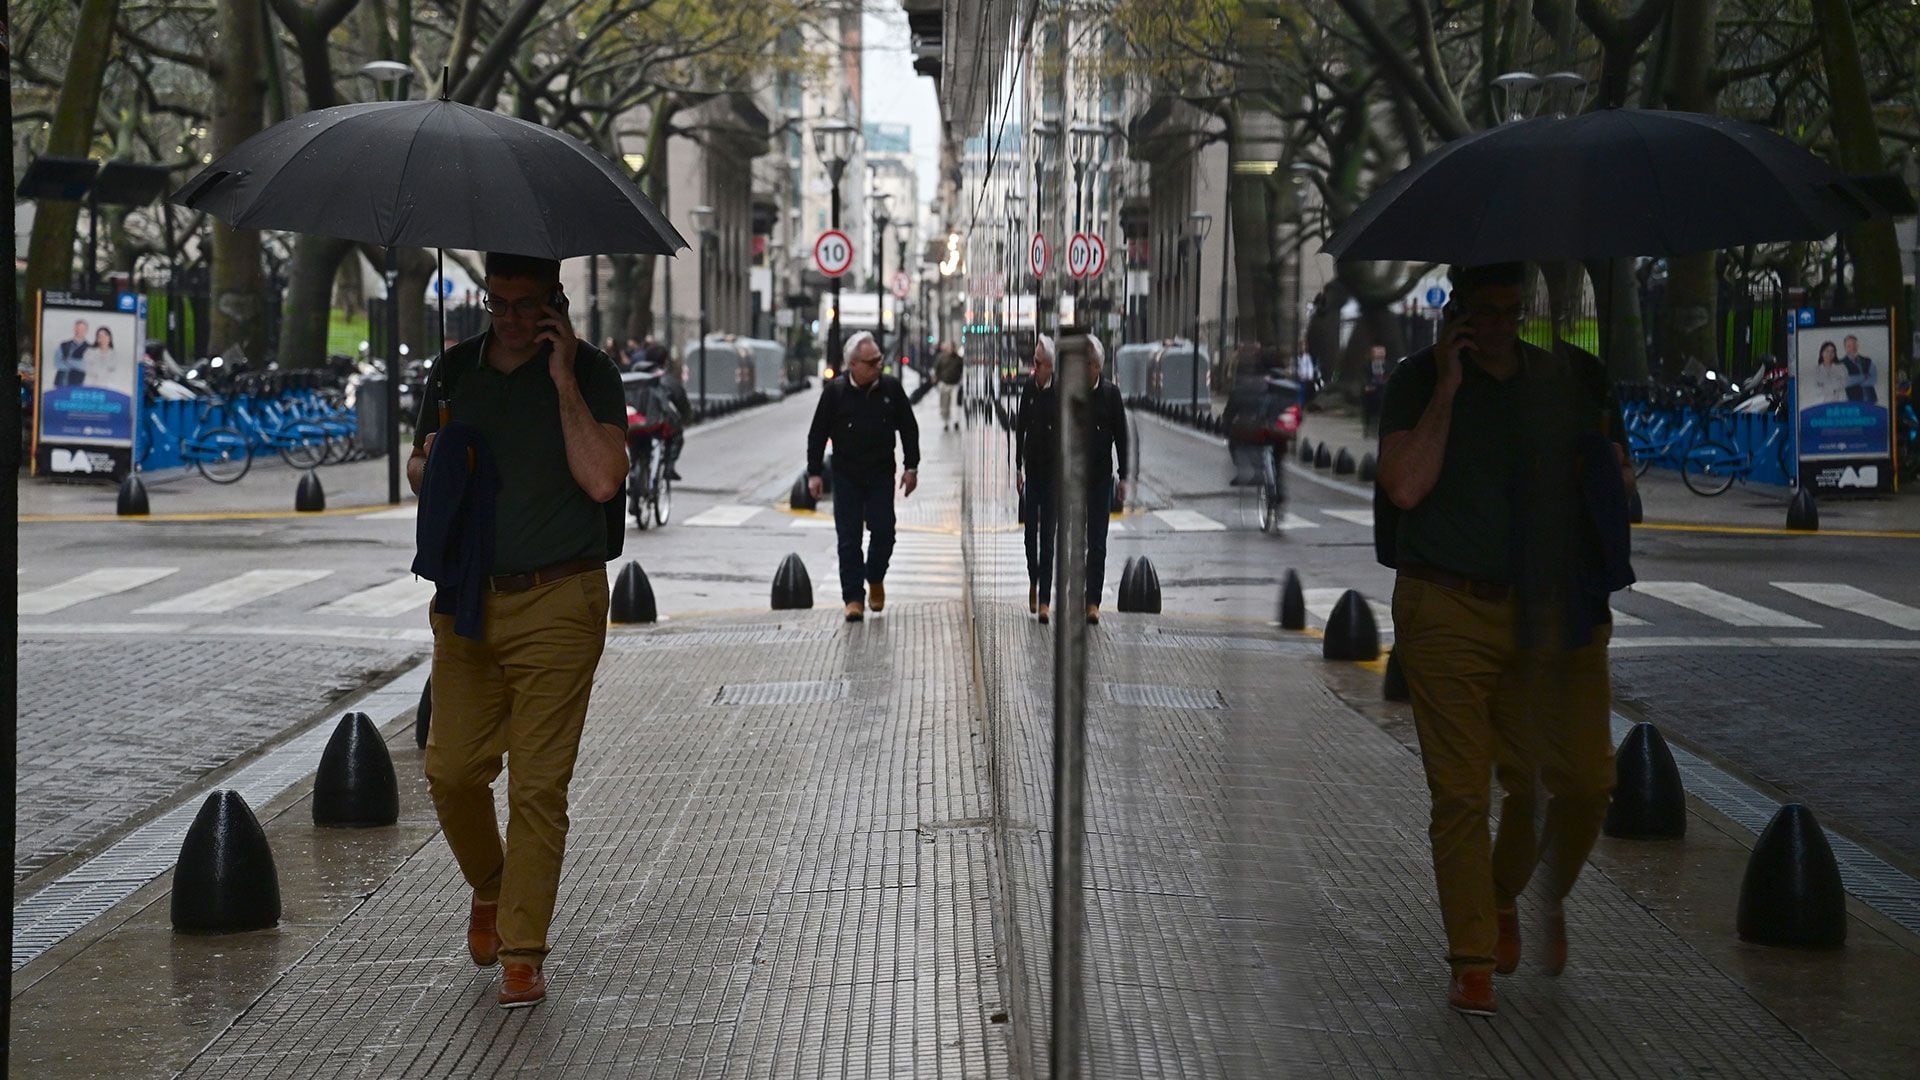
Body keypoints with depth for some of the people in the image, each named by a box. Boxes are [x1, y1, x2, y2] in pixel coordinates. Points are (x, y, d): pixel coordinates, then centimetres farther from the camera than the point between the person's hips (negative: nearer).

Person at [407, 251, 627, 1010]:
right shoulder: (454, 371, 10)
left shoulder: (590, 373, -4)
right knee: (452, 770, 4)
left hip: (557, 604, -4)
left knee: (538, 785, -4)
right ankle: (489, 890, 32)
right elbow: (419, 466, 22)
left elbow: (602, 480, -17)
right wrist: (432, 468, -2)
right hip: (468, 602, 4)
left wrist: (564, 381, -16)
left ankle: (523, 954, 4)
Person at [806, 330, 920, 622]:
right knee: (849, 539, -1)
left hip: (881, 475, 1)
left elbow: (909, 429, 7)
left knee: (884, 532, -2)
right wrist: (814, 472, -1)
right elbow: (817, 434, 2)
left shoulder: (891, 388, -1)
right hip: (846, 477, -1)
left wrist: (911, 467, 4)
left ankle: (875, 578, 25)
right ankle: (853, 597, 5)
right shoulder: (835, 391, -5)